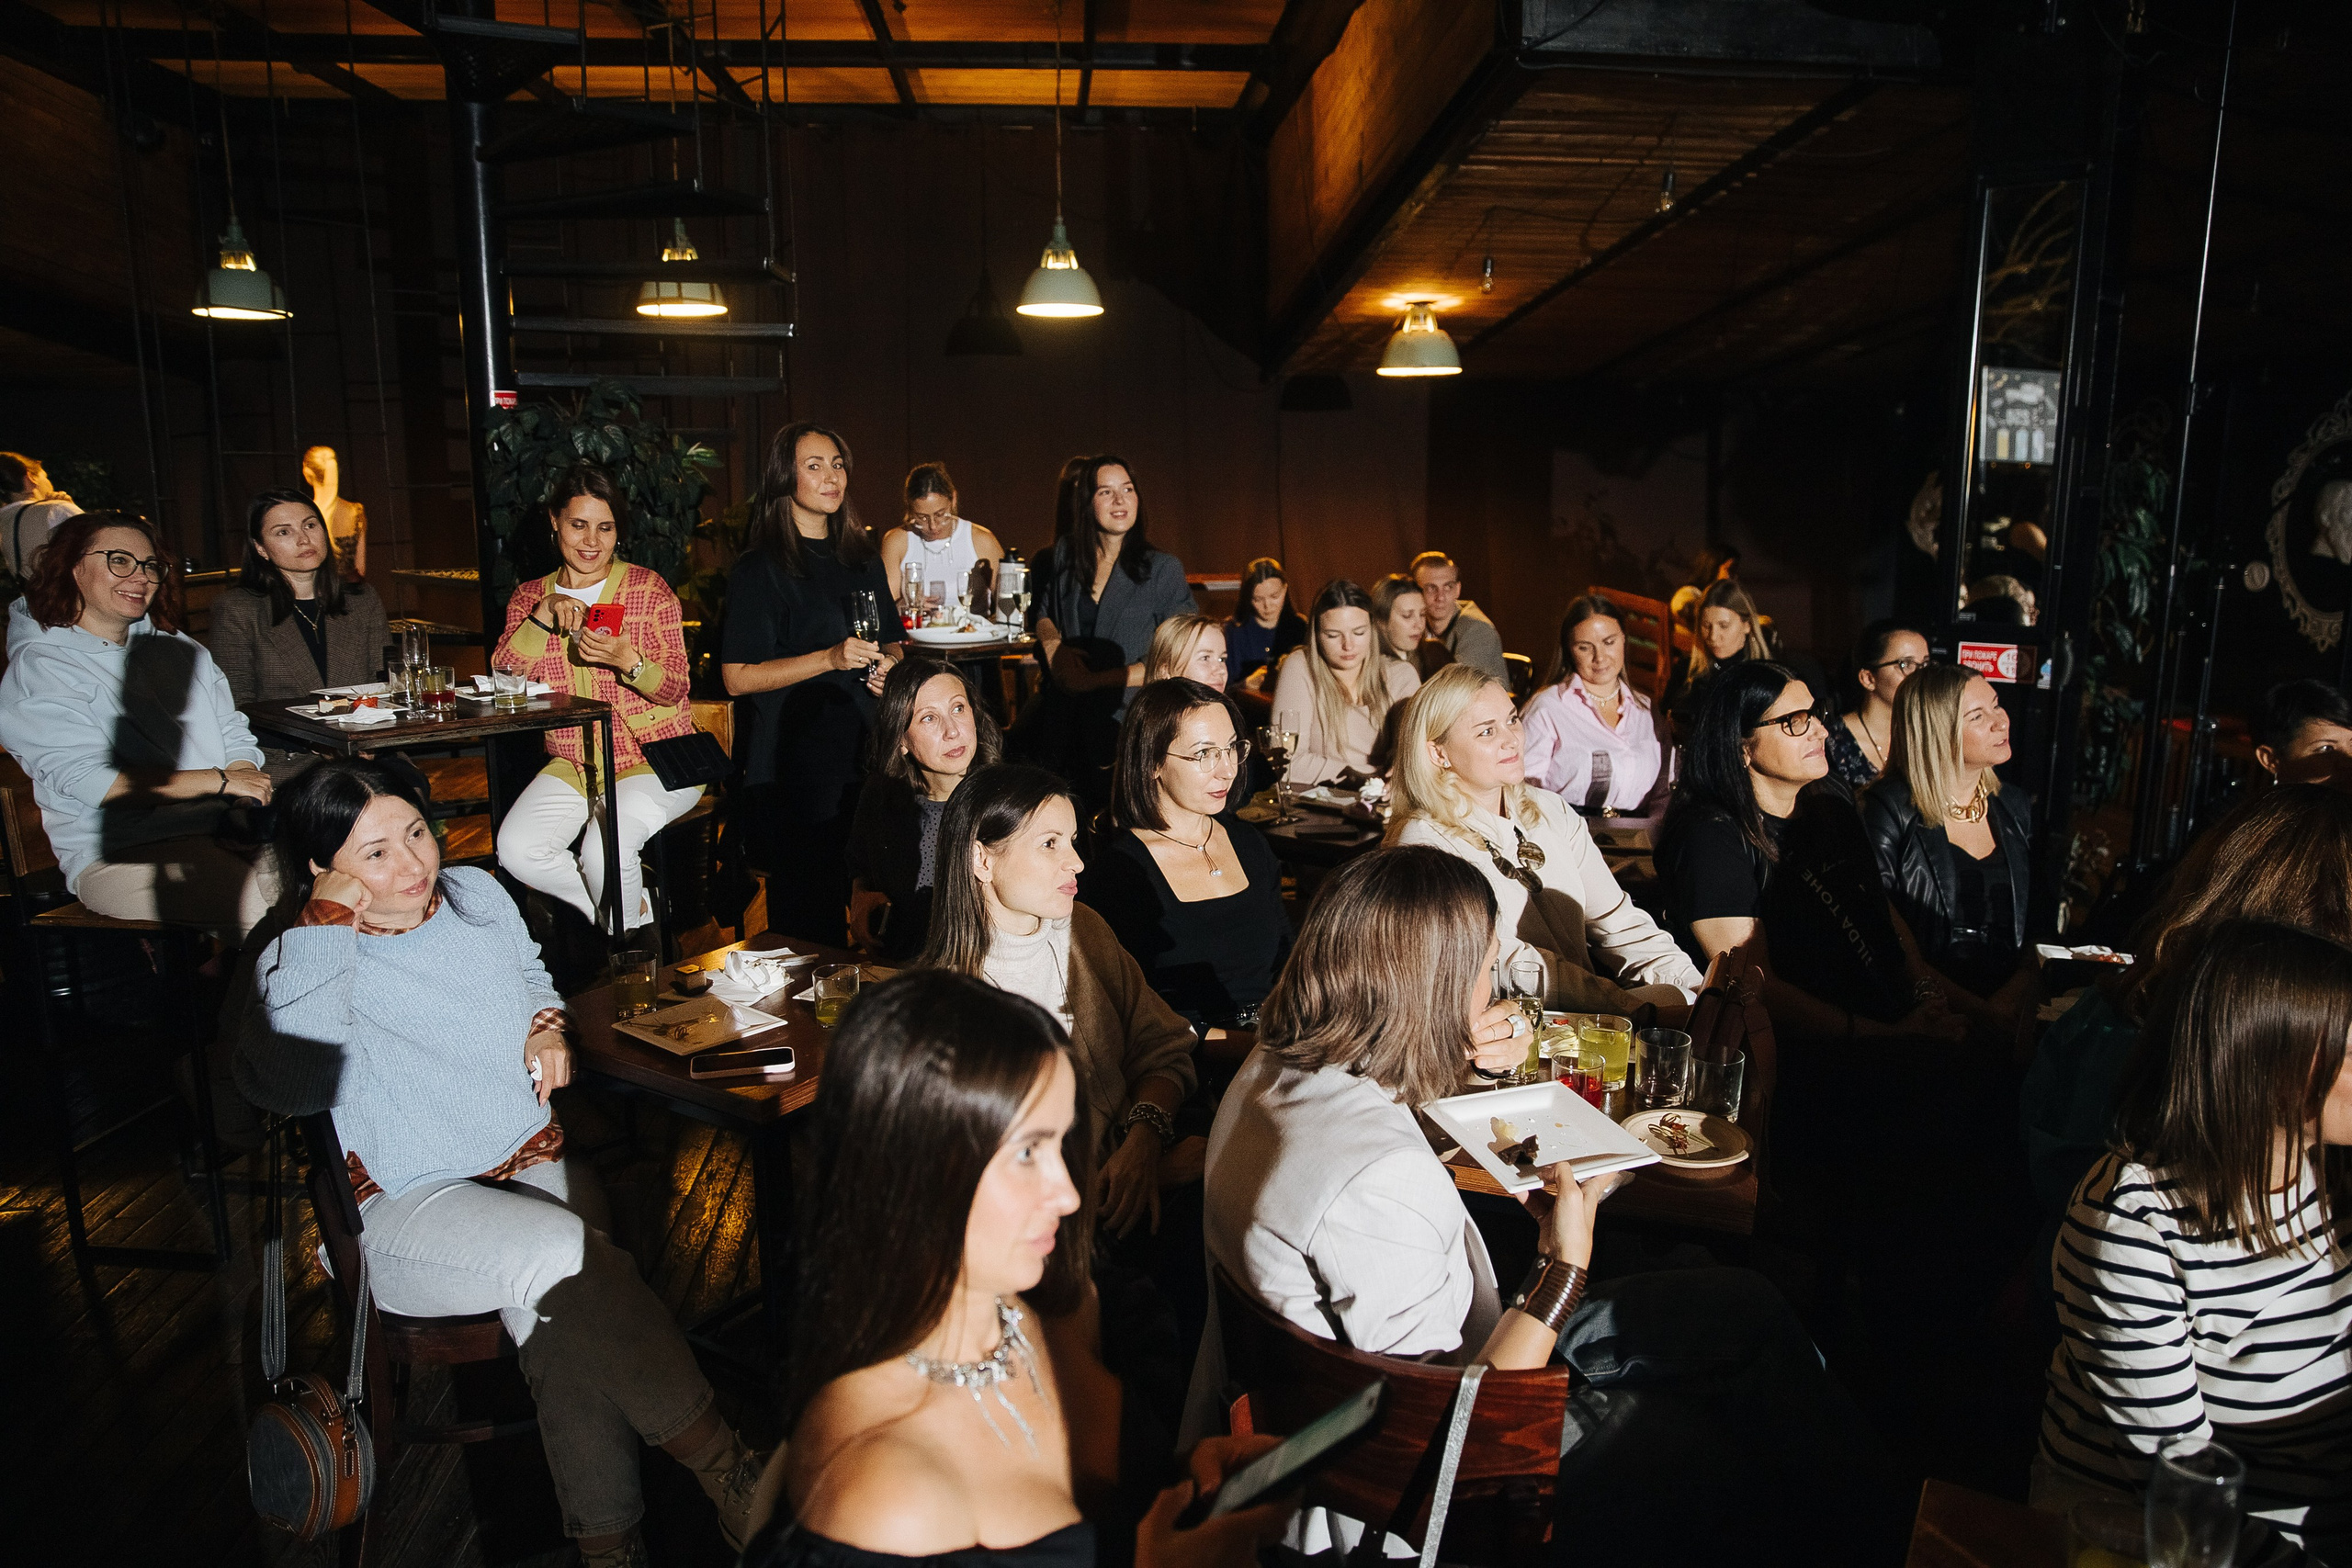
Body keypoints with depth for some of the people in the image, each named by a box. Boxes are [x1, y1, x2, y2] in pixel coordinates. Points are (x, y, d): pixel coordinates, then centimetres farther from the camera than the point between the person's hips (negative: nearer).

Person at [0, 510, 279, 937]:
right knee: (261, 903, -33)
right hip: (120, 851, -6)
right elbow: (91, 782, -11)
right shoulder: (38, 669, 0)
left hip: (224, 831, 6)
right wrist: (221, 782, -12)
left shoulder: (179, 649, 20)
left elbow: (234, 736, 14)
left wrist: (246, 809, -7)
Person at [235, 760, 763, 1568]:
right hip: (411, 1203, -4)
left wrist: (550, 1025, 5)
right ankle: (724, 1467, -17)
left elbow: (533, 974, 29)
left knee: (558, 1310, -27)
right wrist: (329, 927, -24)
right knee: (569, 1254, -31)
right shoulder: (298, 962, -7)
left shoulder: (476, 894, 8)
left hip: (536, 1160, 4)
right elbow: (285, 1084, -29)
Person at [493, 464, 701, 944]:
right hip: (572, 763, 4)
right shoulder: (531, 596, 11)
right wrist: (544, 615, -16)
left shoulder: (647, 586, 1)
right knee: (516, 850, -21)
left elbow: (675, 688, -5)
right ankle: (636, 905, 1)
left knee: (604, 848, -29)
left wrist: (627, 660, -26)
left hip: (655, 757, -4)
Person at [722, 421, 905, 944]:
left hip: (866, 754, 5)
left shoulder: (863, 559, 15)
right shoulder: (761, 568, -4)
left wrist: (890, 665, 2)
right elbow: (738, 677, -10)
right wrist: (830, 658, -18)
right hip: (795, 763, -5)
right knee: (807, 913, -2)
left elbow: (893, 642, 26)